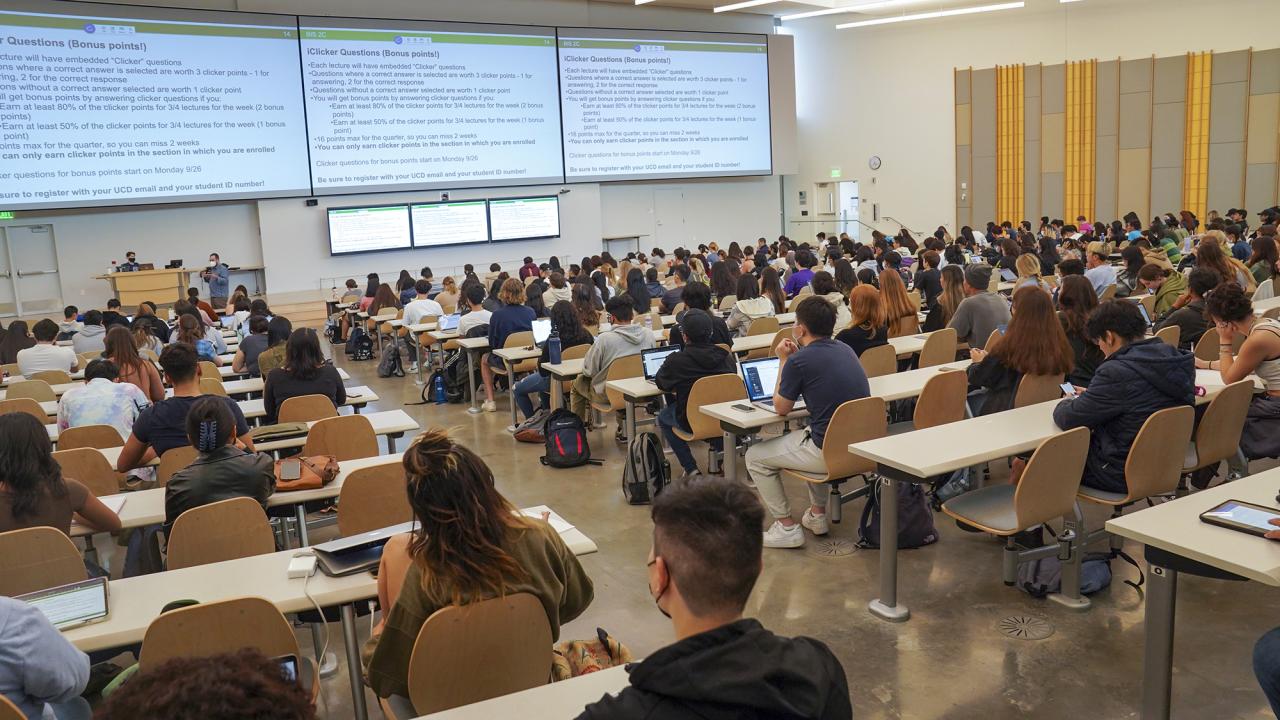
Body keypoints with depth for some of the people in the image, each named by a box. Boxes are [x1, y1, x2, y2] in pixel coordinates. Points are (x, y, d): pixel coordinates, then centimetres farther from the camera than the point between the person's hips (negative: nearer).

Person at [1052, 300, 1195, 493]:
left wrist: (1066, 403, 7)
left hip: (1124, 476, -8)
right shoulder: (1178, 360, 0)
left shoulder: (1116, 373, -26)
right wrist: (1091, 396, 17)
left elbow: (1069, 419, -15)